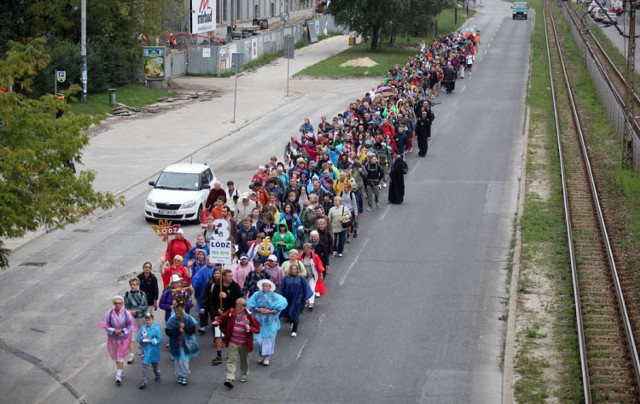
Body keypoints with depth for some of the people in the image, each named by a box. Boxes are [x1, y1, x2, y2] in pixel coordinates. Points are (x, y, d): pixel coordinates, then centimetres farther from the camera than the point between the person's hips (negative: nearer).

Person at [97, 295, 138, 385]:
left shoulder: (126, 313, -16)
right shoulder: (110, 313, -13)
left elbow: (130, 325, -7)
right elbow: (106, 325, -7)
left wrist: (122, 330, -20)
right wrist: (114, 330, -21)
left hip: (124, 337, -3)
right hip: (113, 337, 3)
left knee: (121, 356, -8)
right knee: (115, 355, 19)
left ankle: (119, 376, -8)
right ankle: (120, 370, 43)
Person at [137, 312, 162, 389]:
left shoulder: (156, 328, -11)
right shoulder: (143, 328, -2)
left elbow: (160, 339, -12)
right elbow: (138, 338, 5)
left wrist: (150, 341, -20)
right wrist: (142, 338, -18)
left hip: (154, 350, -1)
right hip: (145, 350, 1)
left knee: (155, 363, 20)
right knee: (145, 365, -5)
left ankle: (157, 375, 47)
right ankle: (144, 382, -6)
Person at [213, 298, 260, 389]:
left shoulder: (249, 316, -9)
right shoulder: (231, 313, -4)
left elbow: (257, 328, -6)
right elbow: (222, 317, 5)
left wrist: (250, 329, -24)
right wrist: (217, 321, -16)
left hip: (244, 344, 0)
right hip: (233, 342, 0)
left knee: (244, 360, 18)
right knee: (231, 360, -9)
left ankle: (244, 376, 39)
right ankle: (230, 379, -15)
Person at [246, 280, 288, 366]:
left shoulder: (275, 296, -1)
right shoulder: (257, 295, 2)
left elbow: (281, 305, -9)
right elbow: (250, 304, -1)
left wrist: (270, 311, -17)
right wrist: (258, 310, -15)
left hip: (270, 321, -1)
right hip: (258, 320, 1)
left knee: (268, 339, 1)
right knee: (257, 339, -1)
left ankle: (267, 357, 12)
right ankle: (261, 354, 23)